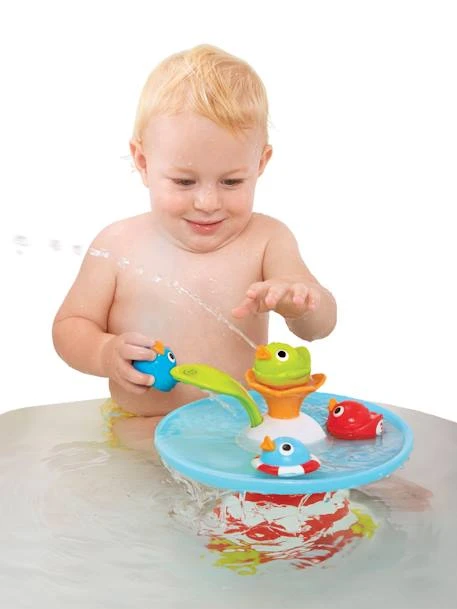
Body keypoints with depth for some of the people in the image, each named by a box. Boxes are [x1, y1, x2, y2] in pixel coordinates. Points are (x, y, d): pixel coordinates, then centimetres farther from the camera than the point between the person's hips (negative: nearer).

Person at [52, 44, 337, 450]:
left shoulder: (266, 239, -3)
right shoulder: (118, 246, -3)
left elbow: (320, 325, -10)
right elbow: (70, 325, 5)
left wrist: (299, 300, -35)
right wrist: (106, 354, -18)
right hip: (141, 437, 0)